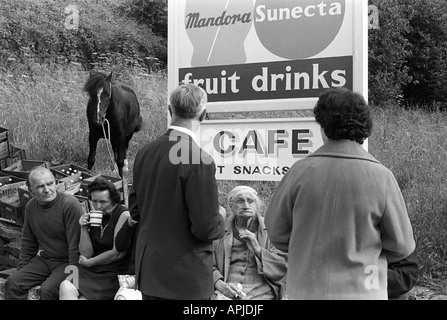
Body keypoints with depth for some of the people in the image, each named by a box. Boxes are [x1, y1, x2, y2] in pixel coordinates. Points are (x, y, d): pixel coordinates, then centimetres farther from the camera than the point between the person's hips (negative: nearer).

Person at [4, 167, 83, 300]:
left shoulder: (70, 204, -20)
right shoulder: (31, 206, 4)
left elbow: (75, 244, -20)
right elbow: (28, 241, 17)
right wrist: (21, 268, 14)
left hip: (66, 262, -6)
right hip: (43, 259, 7)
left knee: (48, 290, -28)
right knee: (12, 283, -10)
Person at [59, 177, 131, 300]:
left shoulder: (123, 215, -7)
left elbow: (118, 253, -11)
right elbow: (86, 253, 8)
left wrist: (89, 262, 0)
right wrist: (84, 229, -6)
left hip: (114, 274, -5)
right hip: (91, 271, 5)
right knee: (66, 287, -22)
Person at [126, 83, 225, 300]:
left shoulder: (144, 152, 1)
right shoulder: (199, 160, -21)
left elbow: (134, 210, 10)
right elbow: (206, 228, -19)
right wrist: (220, 221, 1)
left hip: (148, 271, 7)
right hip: (186, 278, -6)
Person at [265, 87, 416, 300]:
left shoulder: (300, 171, -9)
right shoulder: (380, 176, -10)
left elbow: (276, 230, 0)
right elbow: (401, 245, -4)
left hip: (306, 290, 1)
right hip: (361, 290, -1)